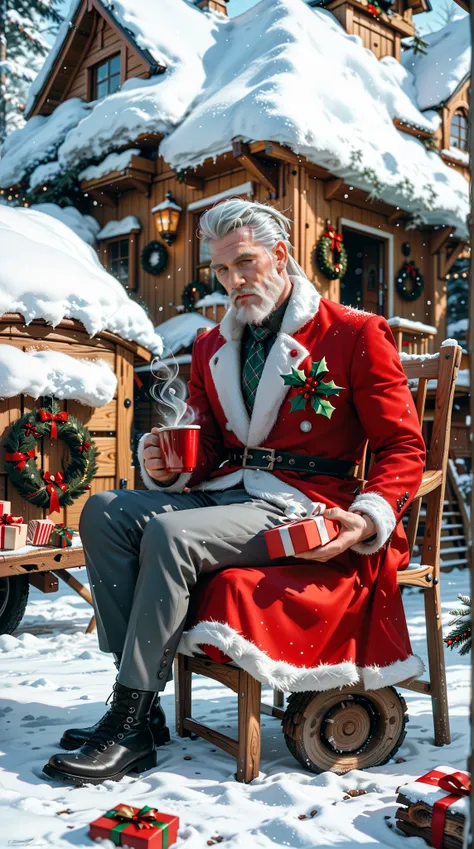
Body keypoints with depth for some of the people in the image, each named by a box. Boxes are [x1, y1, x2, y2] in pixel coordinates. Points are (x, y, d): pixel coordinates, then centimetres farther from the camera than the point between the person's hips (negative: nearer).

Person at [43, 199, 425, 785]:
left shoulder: (354, 334, -2)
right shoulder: (212, 348, 17)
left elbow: (402, 446, -3)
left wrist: (369, 520, -20)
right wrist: (166, 466, -4)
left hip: (302, 508, -6)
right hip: (228, 491, 7)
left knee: (169, 533, -29)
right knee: (105, 511, -12)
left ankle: (133, 727, -17)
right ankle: (138, 700, -12)